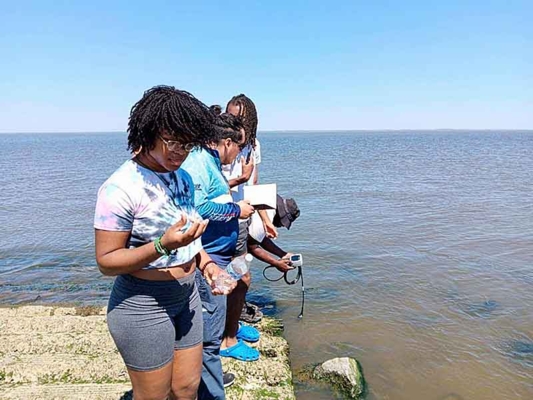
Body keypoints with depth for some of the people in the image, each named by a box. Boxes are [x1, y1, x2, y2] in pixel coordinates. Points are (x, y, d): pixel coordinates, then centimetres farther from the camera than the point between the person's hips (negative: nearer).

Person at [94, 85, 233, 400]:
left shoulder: (183, 178, 3)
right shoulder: (121, 188, -20)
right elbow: (106, 262, -17)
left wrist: (205, 263, -2)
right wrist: (163, 246, -31)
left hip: (187, 297, 7)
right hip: (144, 306, -7)